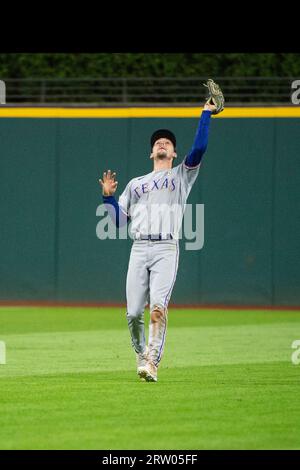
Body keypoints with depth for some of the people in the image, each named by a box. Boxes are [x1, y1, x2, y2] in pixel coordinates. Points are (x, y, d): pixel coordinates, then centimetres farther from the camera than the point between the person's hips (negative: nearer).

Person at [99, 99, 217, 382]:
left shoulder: (181, 176, 18)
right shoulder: (135, 184, 26)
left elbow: (199, 149, 0)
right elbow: (118, 220, 20)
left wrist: (206, 114, 1)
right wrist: (108, 196, 6)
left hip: (166, 249, -3)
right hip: (139, 250, 3)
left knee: (158, 306, -21)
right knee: (134, 312, -4)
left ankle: (152, 363, -23)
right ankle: (141, 355, 19)